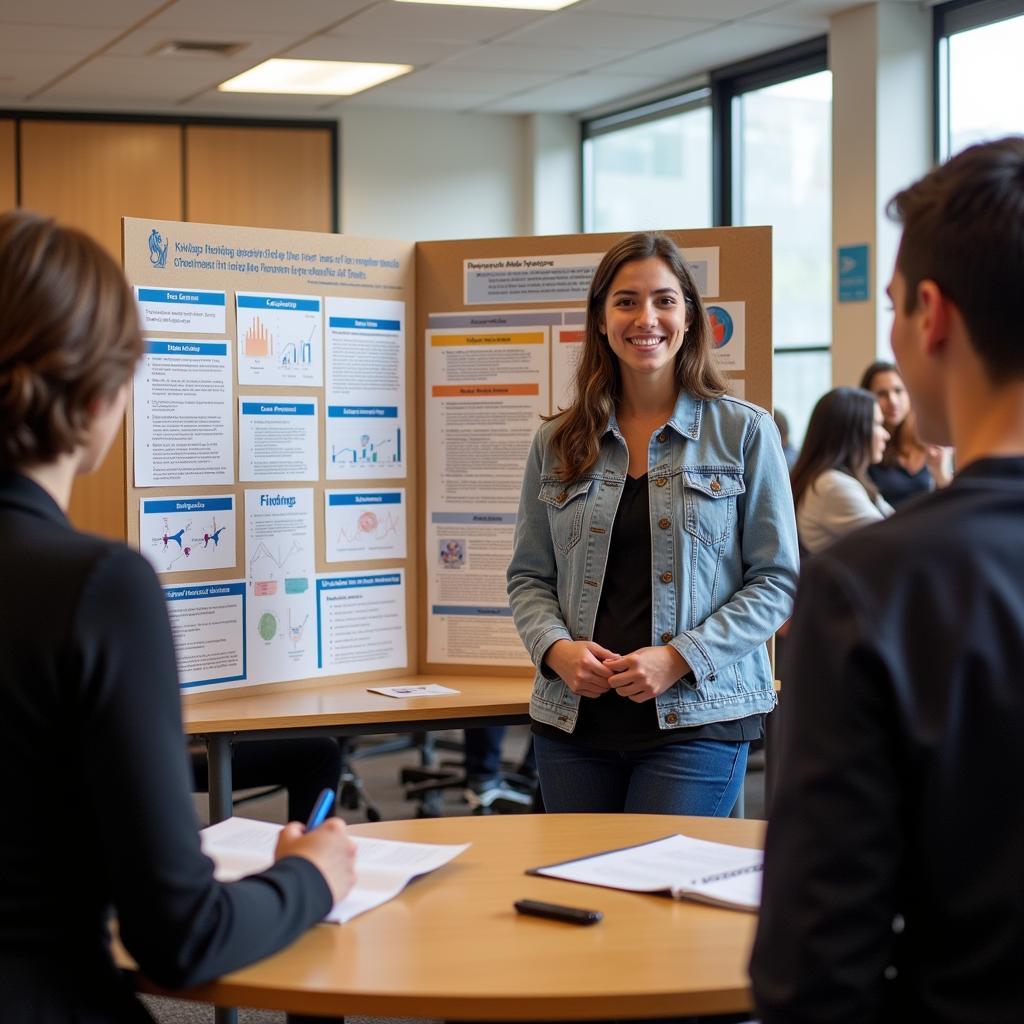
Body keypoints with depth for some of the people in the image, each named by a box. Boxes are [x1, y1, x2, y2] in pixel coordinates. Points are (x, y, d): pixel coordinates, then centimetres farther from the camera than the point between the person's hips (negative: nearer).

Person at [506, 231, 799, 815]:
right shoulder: (558, 444, 9)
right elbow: (529, 577, 13)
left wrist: (679, 658, -14)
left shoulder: (744, 432, 0)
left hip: (695, 718, -3)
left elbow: (777, 579, -1)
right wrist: (556, 647, -8)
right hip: (574, 720, 3)